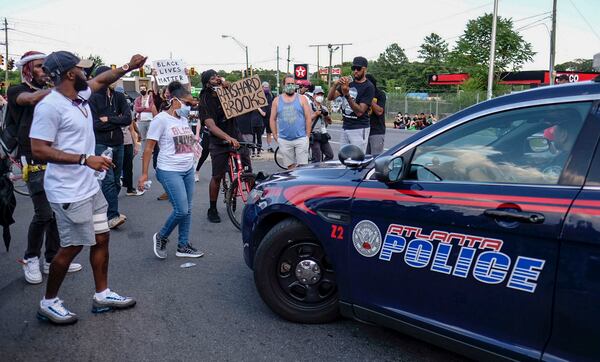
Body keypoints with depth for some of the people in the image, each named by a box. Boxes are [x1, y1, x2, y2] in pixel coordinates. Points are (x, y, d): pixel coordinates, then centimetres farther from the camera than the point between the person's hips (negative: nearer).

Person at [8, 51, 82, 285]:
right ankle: (31, 259, 13)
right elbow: (33, 99, -23)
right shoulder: (17, 91, 0)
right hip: (36, 164, -5)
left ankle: (51, 260, 19)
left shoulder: (50, 94, 17)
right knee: (44, 213, -9)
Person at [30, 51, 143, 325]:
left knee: (101, 239, 13)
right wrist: (85, 159, -25)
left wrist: (128, 67, 13)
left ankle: (102, 295, 26)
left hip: (90, 187, 9)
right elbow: (39, 150, -21)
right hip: (68, 192, -9)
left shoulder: (80, 96, 7)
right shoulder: (49, 106, -19)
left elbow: (102, 80, 26)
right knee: (72, 247, 1)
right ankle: (48, 302, 21)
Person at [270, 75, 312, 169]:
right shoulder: (277, 100, 7)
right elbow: (273, 119, 10)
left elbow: (308, 118, 1)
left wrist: (307, 136, -2)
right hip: (284, 140, 2)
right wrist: (275, 136, 5)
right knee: (290, 166, 8)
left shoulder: (302, 99, 3)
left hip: (301, 139, -2)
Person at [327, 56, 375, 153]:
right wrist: (335, 84, -16)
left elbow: (359, 112, -17)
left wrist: (347, 95, -27)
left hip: (359, 129, -6)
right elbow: (330, 97, 4)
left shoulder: (368, 87, -8)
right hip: (345, 128, 6)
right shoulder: (348, 83, 12)